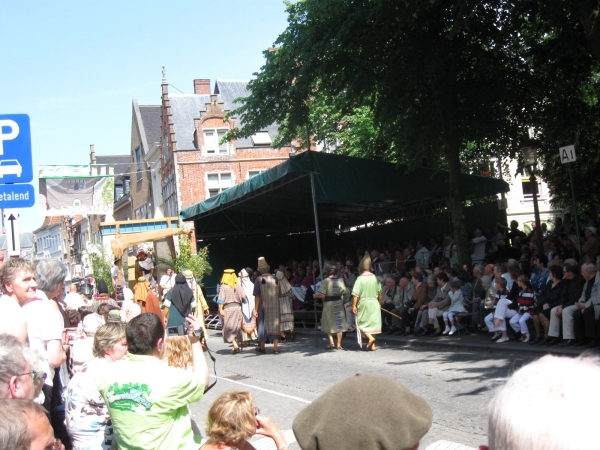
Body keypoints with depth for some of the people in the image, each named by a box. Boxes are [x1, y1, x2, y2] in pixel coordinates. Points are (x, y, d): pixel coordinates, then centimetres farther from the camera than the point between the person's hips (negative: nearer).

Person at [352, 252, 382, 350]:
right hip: (374, 303, 4)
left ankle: (370, 338, -14)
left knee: (362, 323, 8)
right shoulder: (375, 278, 1)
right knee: (373, 322, 9)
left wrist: (354, 305, -10)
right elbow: (379, 293, 5)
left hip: (363, 303, -4)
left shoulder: (360, 278, -10)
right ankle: (372, 345, 10)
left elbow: (355, 294, -15)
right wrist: (379, 303, 17)